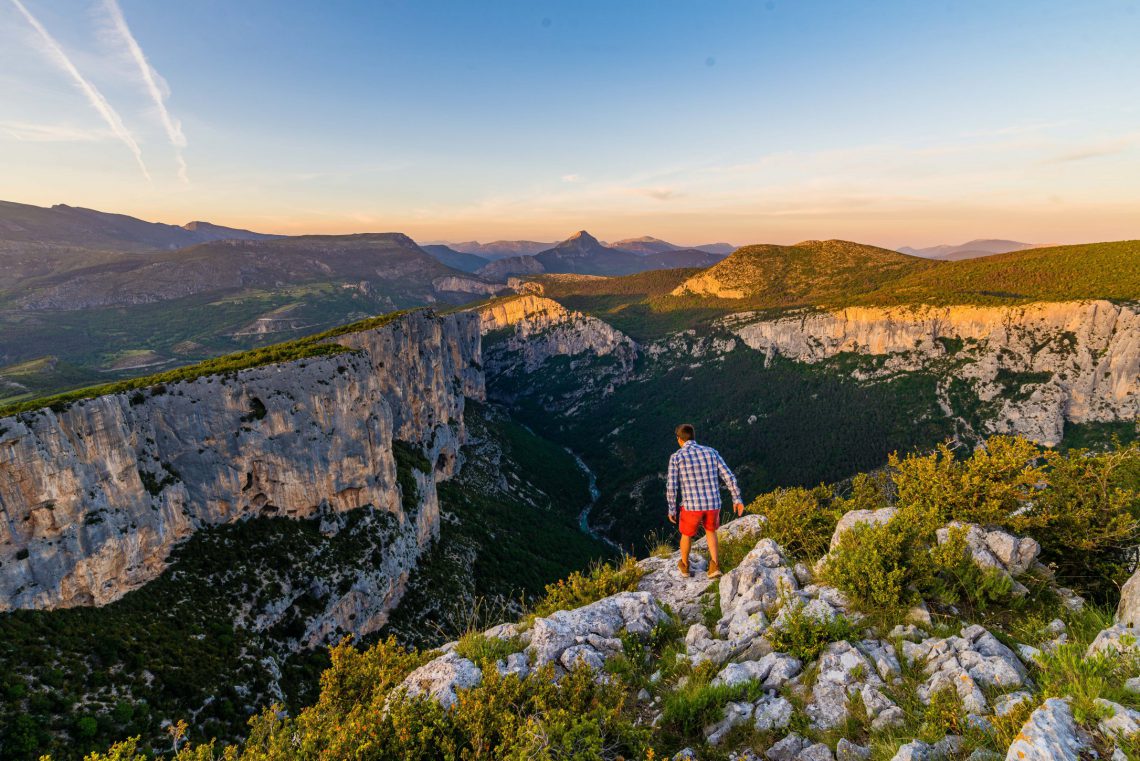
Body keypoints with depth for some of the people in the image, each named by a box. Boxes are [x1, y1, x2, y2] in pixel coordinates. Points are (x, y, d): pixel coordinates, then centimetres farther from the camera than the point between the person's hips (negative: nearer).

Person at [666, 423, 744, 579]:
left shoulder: (676, 457, -8)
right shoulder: (711, 452, 3)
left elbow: (671, 487, -10)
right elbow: (728, 476, 3)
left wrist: (672, 509, 2)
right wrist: (737, 499, 12)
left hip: (692, 506, -3)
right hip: (713, 504, 3)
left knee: (686, 534, 27)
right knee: (710, 530, 33)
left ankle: (684, 565, 46)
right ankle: (714, 566, 22)